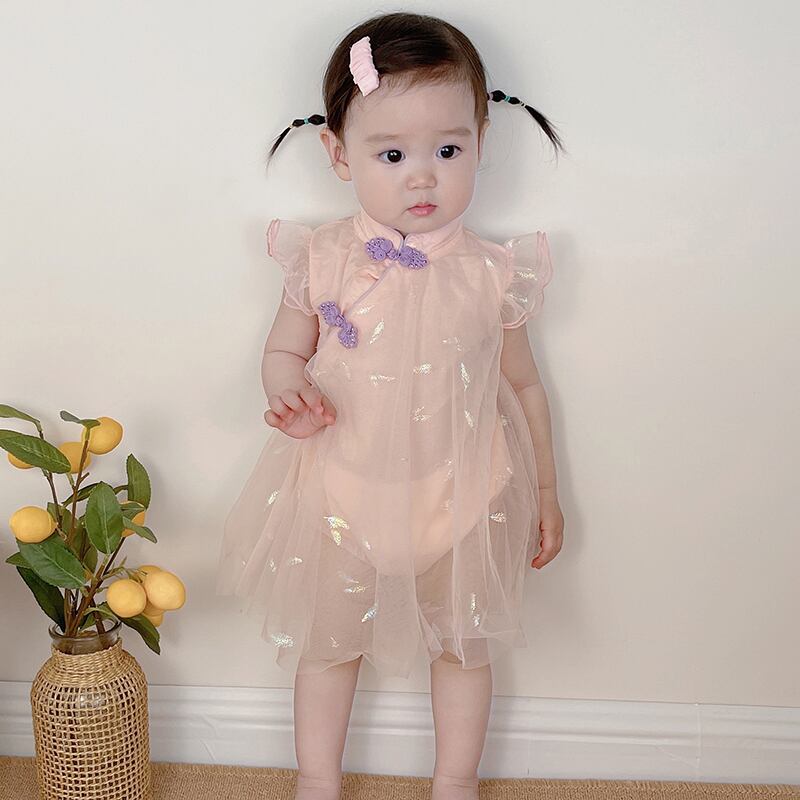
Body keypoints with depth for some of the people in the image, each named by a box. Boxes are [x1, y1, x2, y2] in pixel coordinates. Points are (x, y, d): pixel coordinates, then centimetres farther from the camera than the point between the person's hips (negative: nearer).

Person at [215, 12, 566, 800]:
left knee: (463, 645, 19)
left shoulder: (492, 274, -13)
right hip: (342, 496, 1)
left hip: (459, 498, 0)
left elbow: (522, 384, 0)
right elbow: (283, 351, 0)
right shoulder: (322, 260, -14)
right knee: (326, 643, 20)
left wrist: (545, 490, 7)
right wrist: (291, 396, -24)